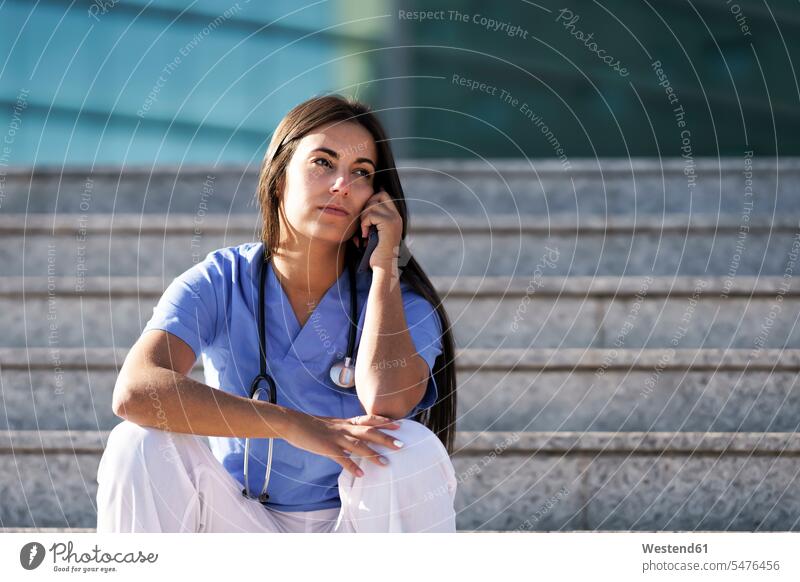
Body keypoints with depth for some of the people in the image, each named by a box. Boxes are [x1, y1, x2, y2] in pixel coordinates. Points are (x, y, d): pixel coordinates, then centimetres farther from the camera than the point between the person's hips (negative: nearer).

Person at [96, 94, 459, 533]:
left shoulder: (401, 300, -7)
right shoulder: (219, 283, -8)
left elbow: (387, 403, -31)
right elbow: (133, 392, -28)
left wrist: (385, 263, -20)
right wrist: (295, 425, -35)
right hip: (240, 522, 0)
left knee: (412, 449, -30)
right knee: (140, 445, -26)